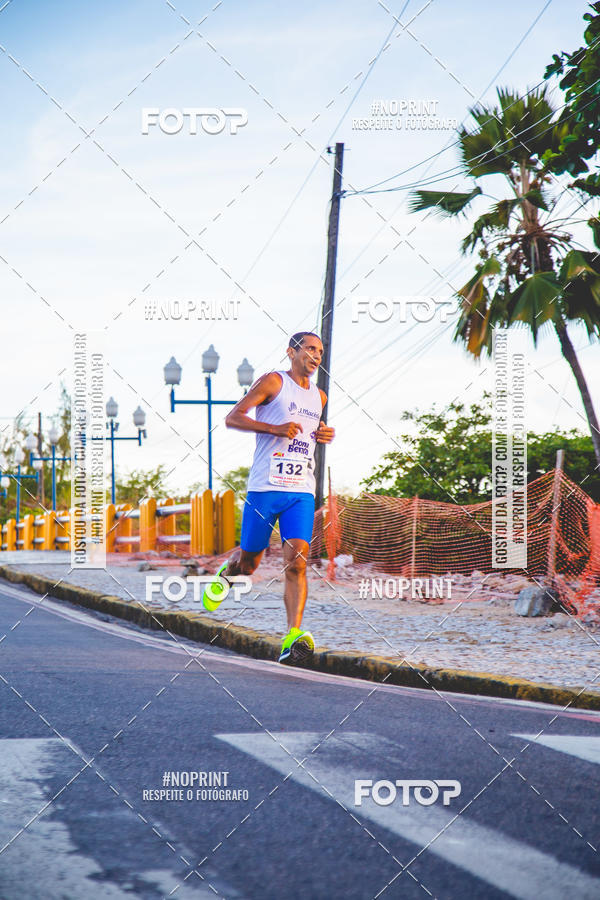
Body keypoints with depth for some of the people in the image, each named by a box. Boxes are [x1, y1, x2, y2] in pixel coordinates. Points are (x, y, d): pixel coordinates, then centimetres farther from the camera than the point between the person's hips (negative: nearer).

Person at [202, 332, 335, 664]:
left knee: (296, 563, -13)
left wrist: (325, 435, 13)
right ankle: (225, 573, 43)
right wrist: (275, 428, -19)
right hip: (265, 486, -4)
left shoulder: (320, 396, 18)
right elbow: (233, 418, -6)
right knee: (248, 563, 6)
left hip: (302, 492, 4)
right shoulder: (273, 382, 0)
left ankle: (293, 637, -20)